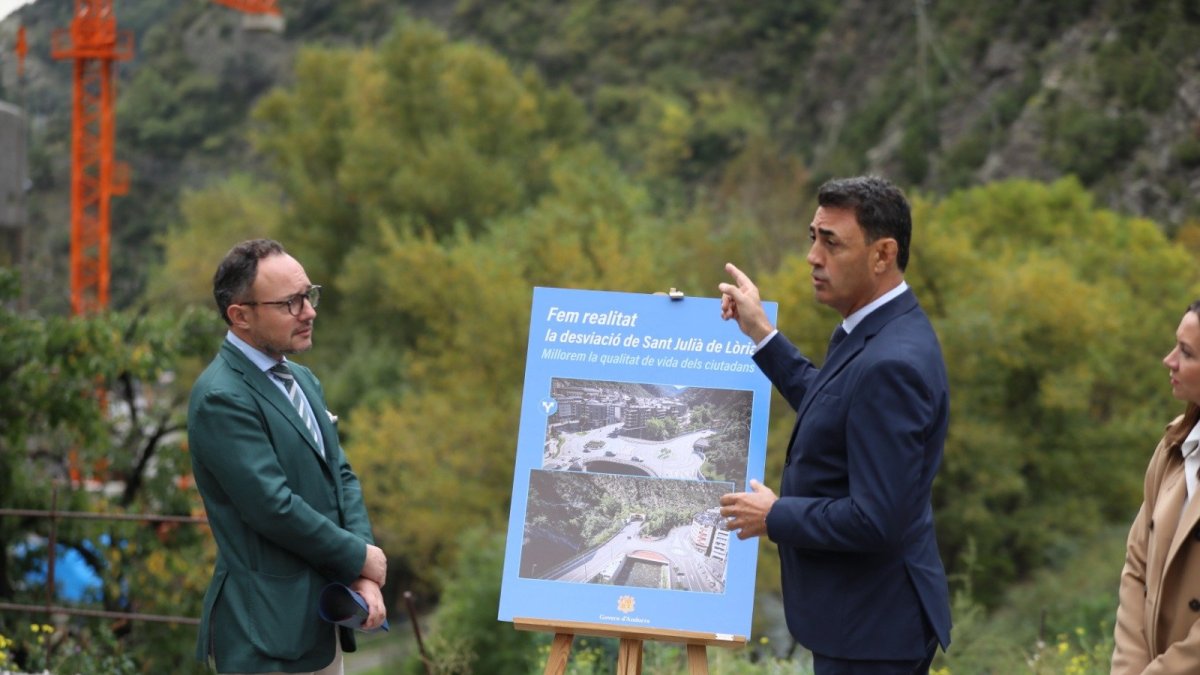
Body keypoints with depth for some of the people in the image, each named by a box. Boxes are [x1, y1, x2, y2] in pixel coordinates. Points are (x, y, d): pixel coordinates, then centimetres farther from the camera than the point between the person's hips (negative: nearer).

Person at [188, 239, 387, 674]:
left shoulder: (301, 379, 14)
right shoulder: (222, 398, -15)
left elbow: (341, 477, 12)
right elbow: (274, 507, -21)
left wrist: (363, 576, -3)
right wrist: (359, 557, -9)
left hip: (321, 620, 9)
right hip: (267, 629, -9)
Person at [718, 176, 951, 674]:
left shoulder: (891, 363, -25)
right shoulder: (868, 334, 6)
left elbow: (876, 520, -28)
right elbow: (834, 411, 25)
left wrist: (775, 517, -14)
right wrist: (762, 335, 21)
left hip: (872, 629, -10)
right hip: (864, 615, 10)